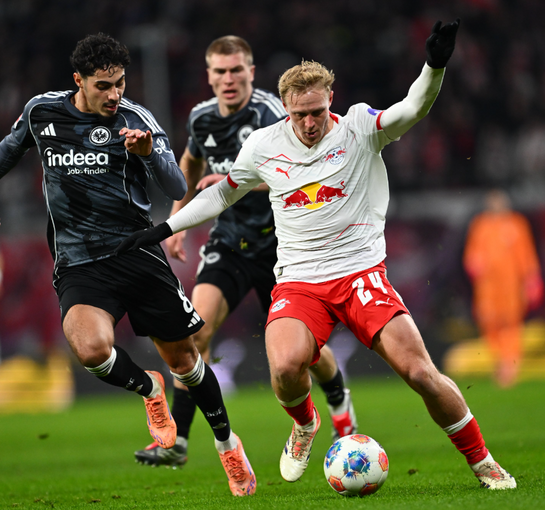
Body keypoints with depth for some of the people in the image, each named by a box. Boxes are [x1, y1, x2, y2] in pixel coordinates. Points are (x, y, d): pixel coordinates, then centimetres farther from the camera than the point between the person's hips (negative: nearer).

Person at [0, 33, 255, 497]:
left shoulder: (136, 120, -7)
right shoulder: (42, 111, 1)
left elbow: (177, 189, -15)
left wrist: (149, 154, -32)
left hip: (138, 254, 0)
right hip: (78, 264, 1)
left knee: (183, 358, 7)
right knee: (91, 348, -27)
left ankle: (227, 442, 33)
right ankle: (149, 389, 6)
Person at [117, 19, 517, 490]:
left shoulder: (360, 128, -3)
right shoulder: (263, 145, 5)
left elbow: (412, 110, -21)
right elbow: (222, 194, 22)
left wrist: (435, 67, -40)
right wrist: (163, 229, 19)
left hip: (361, 271, -1)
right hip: (298, 282, 1)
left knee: (420, 371, -15)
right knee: (285, 367, -27)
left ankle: (482, 463, 7)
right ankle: (305, 425, 10)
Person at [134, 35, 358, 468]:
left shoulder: (269, 112, -19)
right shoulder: (202, 118, 0)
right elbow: (192, 163, 23)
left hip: (279, 243, -3)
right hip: (230, 241, 4)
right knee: (198, 325, -18)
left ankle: (340, 401, 41)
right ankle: (176, 440, -16)